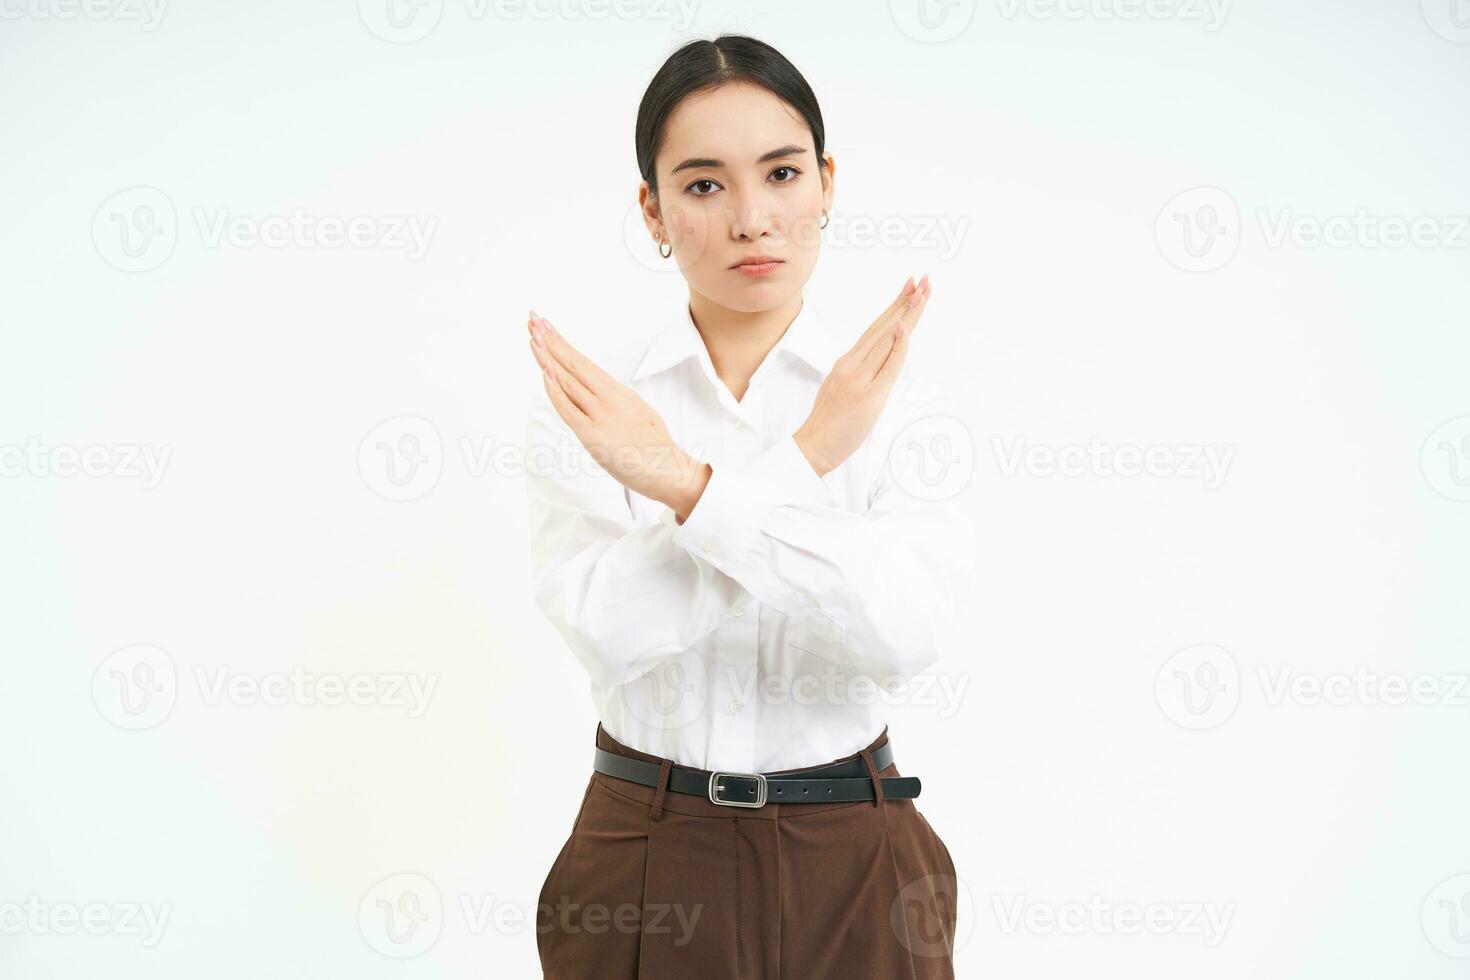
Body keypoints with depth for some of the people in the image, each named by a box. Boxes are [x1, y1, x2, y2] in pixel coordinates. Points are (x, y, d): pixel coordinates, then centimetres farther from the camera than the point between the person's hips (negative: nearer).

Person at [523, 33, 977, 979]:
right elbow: (609, 628, -19)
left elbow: (907, 632, -21)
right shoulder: (584, 412, -4)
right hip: (648, 858, 0)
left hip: (850, 865, 0)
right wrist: (802, 463, -22)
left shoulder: (899, 404, -5)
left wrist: (691, 486, -27)